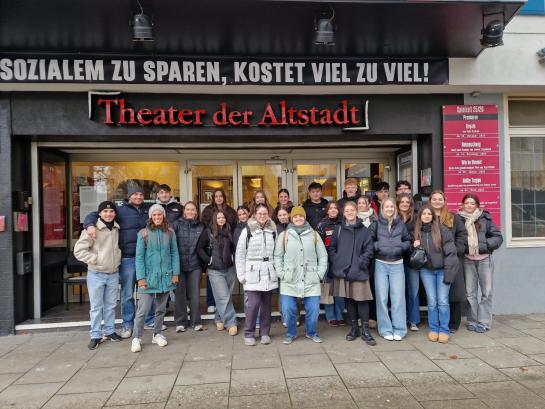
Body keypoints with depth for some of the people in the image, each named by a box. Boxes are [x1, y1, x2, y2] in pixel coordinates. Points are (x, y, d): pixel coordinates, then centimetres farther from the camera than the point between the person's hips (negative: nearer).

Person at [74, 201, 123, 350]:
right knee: (96, 306, 4)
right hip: (96, 274, -5)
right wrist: (95, 259, -16)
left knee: (111, 305, 15)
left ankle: (109, 331, 28)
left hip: (113, 274, 5)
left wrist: (117, 260, 8)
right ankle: (95, 335, 17)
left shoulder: (117, 229, 4)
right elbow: (78, 250, -14)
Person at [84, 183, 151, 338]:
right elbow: (95, 214, -2)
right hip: (128, 258, -3)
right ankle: (127, 324, 20)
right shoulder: (120, 210, -1)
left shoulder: (149, 209, 10)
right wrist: (90, 225, -23)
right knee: (127, 293, 5)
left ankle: (150, 319, 30)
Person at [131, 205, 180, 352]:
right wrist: (141, 277, -10)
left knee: (161, 308, 13)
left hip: (166, 276, 3)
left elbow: (174, 253, 5)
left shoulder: (170, 232, 3)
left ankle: (157, 334, 27)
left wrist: (175, 273, -1)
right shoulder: (144, 233, -4)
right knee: (143, 309, -3)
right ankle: (136, 338, 11)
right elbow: (139, 256, -5)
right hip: (149, 277, -3)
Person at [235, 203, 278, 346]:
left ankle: (265, 332, 24)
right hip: (253, 273, -3)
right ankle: (248, 334, 11)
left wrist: (278, 270, 3)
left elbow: (277, 252, 10)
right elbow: (240, 254, -1)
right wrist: (241, 274, -5)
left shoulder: (273, 231, 7)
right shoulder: (247, 231, -2)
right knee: (253, 304, -7)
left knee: (267, 304, 9)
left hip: (269, 273, 3)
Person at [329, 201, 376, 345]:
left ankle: (365, 330, 11)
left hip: (359, 271, -2)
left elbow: (369, 249, -2)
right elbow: (332, 247, 8)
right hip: (343, 270, 2)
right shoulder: (339, 229, 6)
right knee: (349, 299, 10)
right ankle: (354, 328, 24)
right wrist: (336, 261, -2)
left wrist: (362, 261, -10)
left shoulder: (364, 230, 1)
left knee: (362, 299, -3)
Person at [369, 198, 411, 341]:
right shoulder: (376, 224, 0)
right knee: (382, 298, 4)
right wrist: (378, 246, -14)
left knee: (398, 297, 1)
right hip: (381, 264, 0)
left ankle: (399, 329, 14)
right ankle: (386, 330, 15)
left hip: (397, 264, 1)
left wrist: (401, 246, -8)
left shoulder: (401, 224, 3)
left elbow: (408, 241, 11)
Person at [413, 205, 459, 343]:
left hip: (442, 269, -2)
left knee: (443, 301, -1)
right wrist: (415, 248, -7)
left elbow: (450, 251, -10)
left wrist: (449, 271, -13)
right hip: (426, 270, 3)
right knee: (432, 302, 5)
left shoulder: (442, 230, -6)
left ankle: (444, 330, 11)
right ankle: (433, 329, 16)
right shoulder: (417, 231, 6)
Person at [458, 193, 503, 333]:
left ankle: (484, 322, 15)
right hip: (467, 260, 0)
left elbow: (498, 237, 1)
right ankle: (472, 321, 17)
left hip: (485, 258, 0)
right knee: (470, 292, 6)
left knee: (487, 291, 3)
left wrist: (483, 245, -11)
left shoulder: (485, 218, 1)